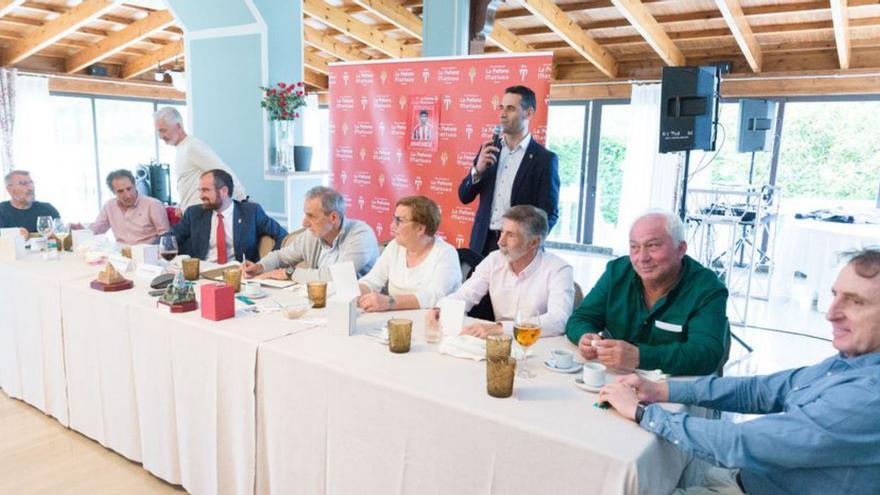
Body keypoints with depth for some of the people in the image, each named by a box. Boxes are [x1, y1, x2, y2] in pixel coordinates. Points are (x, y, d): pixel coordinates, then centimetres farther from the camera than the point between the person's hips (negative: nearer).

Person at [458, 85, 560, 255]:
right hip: (483, 242, 4)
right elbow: (464, 197, 8)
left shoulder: (545, 159, -6)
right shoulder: (489, 151, 8)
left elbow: (549, 214, -6)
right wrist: (478, 169, -9)